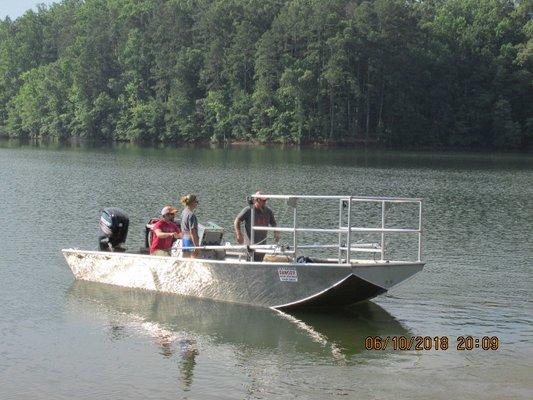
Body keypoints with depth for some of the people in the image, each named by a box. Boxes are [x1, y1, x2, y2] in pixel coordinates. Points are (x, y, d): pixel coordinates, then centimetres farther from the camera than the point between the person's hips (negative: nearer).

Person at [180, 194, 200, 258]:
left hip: (184, 239, 9)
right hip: (191, 240, -9)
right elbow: (192, 232, -20)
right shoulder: (191, 215, -18)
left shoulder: (183, 212, 10)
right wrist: (197, 246, -19)